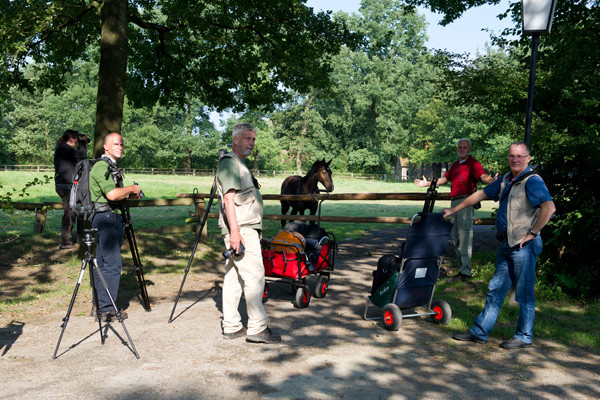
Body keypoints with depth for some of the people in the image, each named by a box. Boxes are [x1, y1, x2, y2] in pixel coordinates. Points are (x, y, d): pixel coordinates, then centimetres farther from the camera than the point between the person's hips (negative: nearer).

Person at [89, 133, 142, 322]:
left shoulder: (111, 167, 20)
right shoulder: (101, 166, -12)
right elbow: (112, 194, -24)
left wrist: (128, 194, 10)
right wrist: (132, 188, -10)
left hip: (112, 219, 11)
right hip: (106, 218, -11)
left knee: (103, 264, 13)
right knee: (112, 264, -10)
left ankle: (100, 306, 19)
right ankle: (106, 309, -5)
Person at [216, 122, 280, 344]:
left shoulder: (240, 165, 24)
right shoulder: (229, 163, -9)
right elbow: (228, 198, -19)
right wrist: (234, 231, -25)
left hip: (246, 229, 10)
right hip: (241, 230, -10)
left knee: (233, 277, 10)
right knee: (254, 275, -10)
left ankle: (231, 326, 15)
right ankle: (257, 328, -7)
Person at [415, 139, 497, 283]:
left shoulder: (473, 163, -5)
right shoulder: (455, 164, 20)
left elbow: (483, 176, -21)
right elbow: (445, 179, 31)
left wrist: (492, 181, -43)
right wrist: (427, 184, 36)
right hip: (454, 202, 9)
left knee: (464, 237, -11)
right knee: (455, 236, 12)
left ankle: (465, 272, -9)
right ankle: (462, 267, 22)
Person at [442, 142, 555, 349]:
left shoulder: (532, 181, -13)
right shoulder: (506, 180, 14)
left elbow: (549, 207, -26)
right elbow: (482, 194, 24)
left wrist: (532, 233, -20)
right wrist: (454, 210, 27)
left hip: (523, 246, -9)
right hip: (507, 245, 9)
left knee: (524, 293, 3)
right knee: (495, 289, 12)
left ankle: (524, 337, 16)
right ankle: (480, 331, 20)